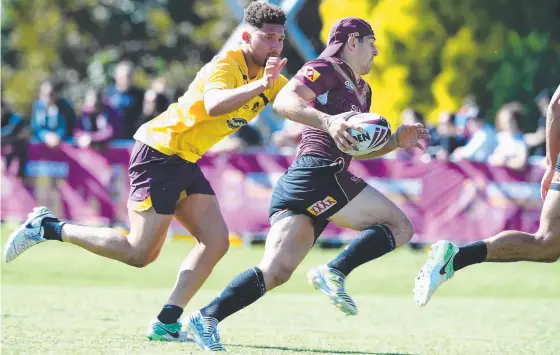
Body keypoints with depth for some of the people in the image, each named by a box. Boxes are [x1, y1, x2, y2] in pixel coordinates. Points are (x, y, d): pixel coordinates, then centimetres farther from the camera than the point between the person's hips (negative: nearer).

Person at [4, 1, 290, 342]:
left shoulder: (271, 80, 7)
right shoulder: (227, 65, -20)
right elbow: (213, 105, -40)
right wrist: (260, 85, -49)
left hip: (186, 162, 9)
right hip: (159, 152, -9)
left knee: (216, 242, -4)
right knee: (140, 253, -10)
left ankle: (167, 323, -1)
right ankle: (48, 227, 3)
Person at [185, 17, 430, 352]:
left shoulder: (362, 91, 30)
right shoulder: (325, 70, 1)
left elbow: (355, 148, 37)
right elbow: (284, 101, -16)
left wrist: (396, 141, 24)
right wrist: (327, 120, -30)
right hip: (317, 173, -9)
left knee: (275, 272, -4)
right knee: (399, 226, -9)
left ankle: (206, 318, -12)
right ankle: (334, 272, -20)